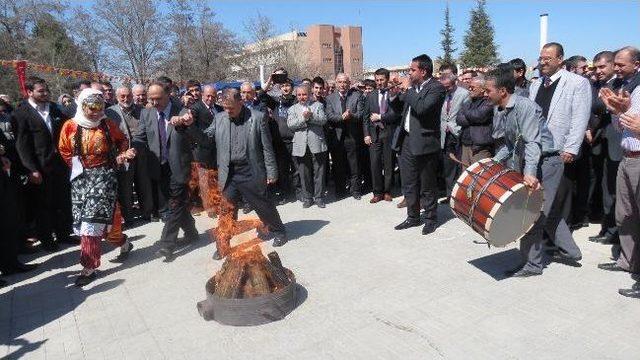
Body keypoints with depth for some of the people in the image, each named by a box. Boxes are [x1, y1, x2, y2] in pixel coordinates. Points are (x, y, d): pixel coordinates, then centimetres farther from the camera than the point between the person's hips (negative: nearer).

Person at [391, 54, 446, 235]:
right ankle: (413, 217, 28)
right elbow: (400, 107, 19)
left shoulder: (437, 88, -11)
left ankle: (431, 219, 23)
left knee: (427, 186, 6)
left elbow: (422, 108, -27)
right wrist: (394, 95, 0)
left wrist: (408, 89, -17)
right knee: (408, 183, 14)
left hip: (424, 142, -7)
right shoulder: (412, 86, 9)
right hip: (406, 140, 7)